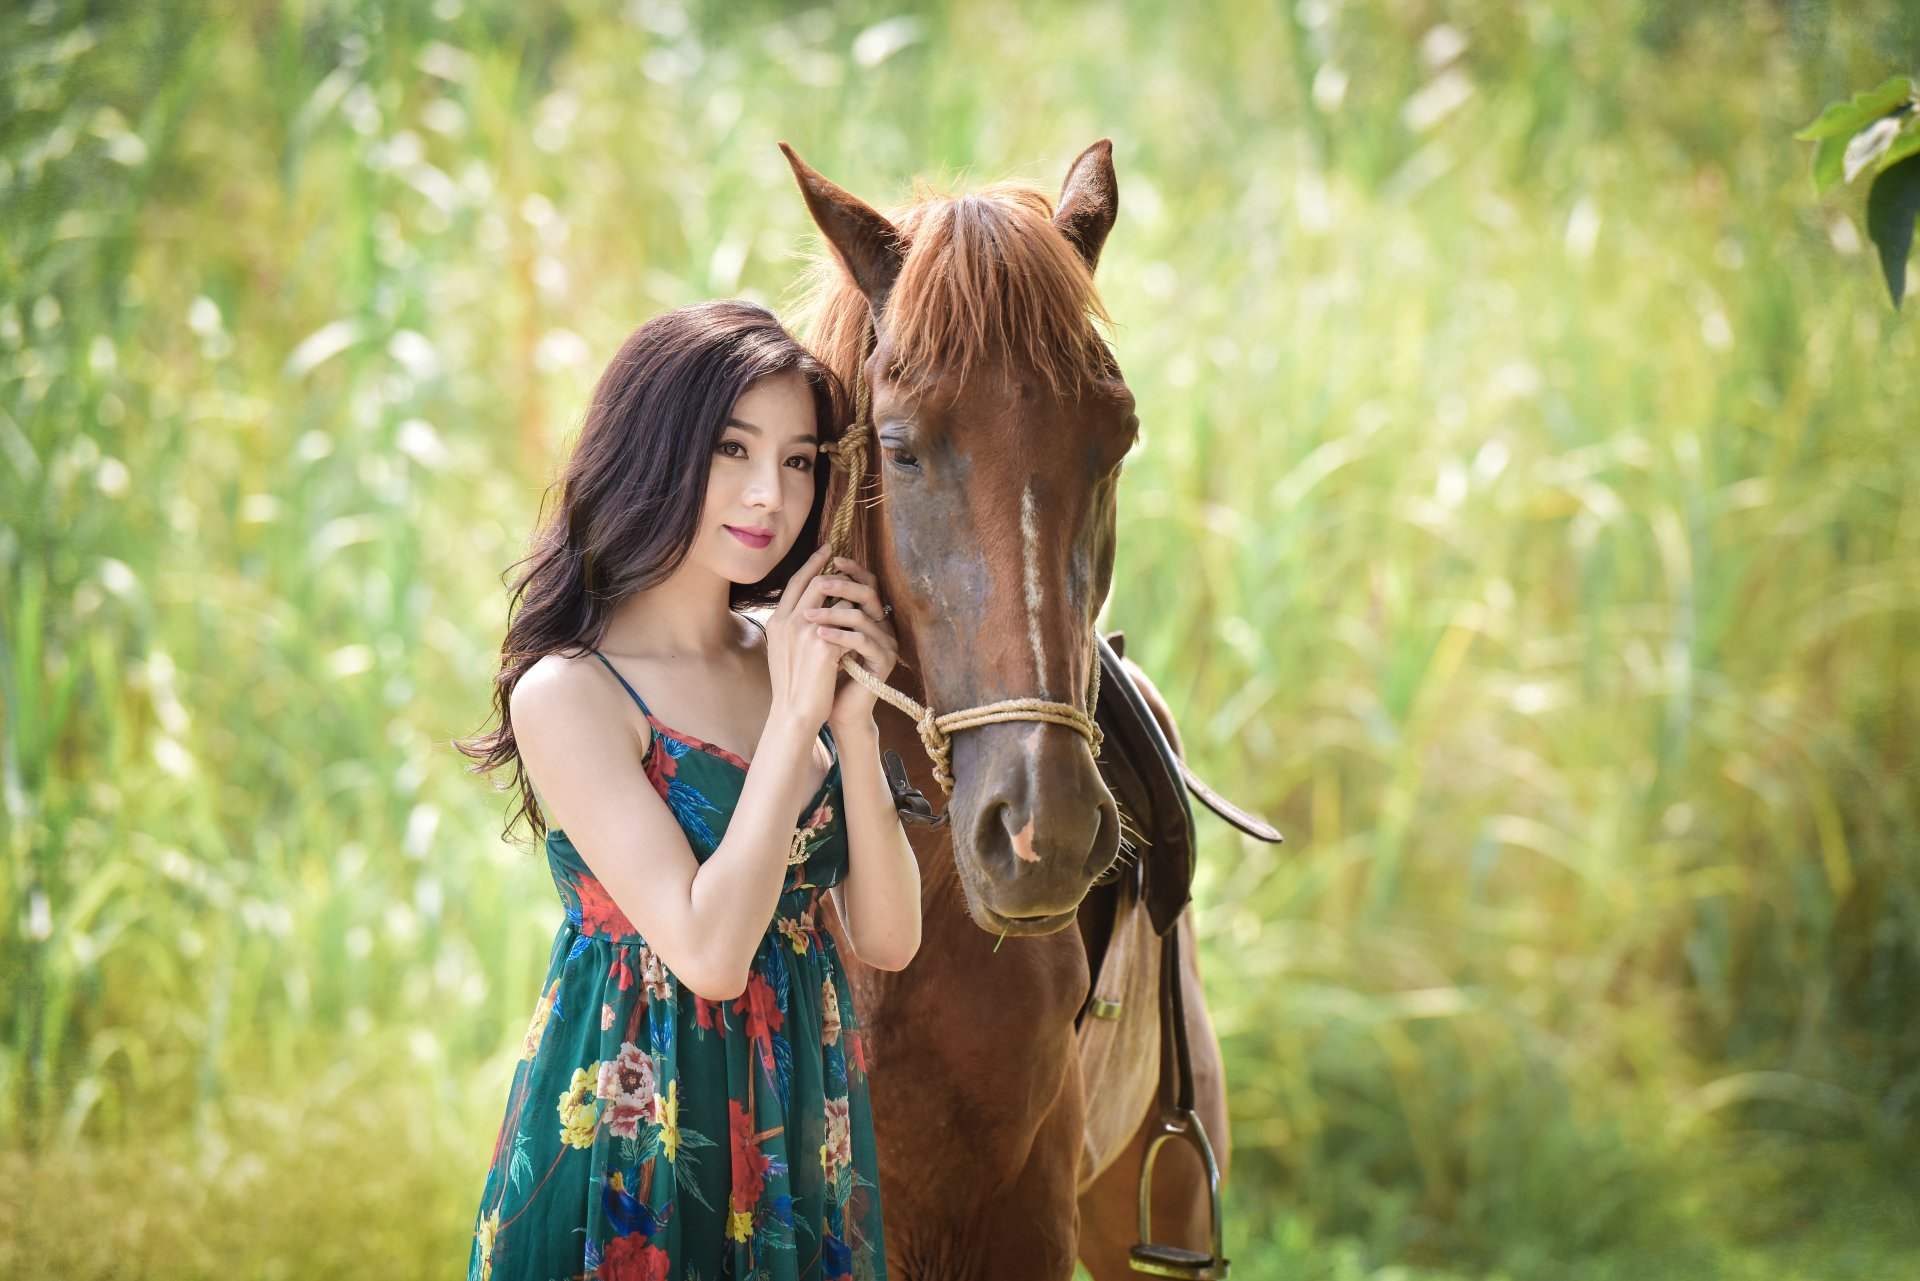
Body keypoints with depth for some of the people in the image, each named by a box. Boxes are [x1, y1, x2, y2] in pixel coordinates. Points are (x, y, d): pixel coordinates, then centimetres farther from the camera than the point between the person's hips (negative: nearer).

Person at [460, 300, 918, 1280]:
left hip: (806, 1141, 6)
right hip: (635, 1146, -6)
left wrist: (855, 719, -10)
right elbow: (708, 950, -21)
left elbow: (887, 939, 2)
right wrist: (795, 716, -16)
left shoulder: (793, 658, 5)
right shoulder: (567, 693, -13)